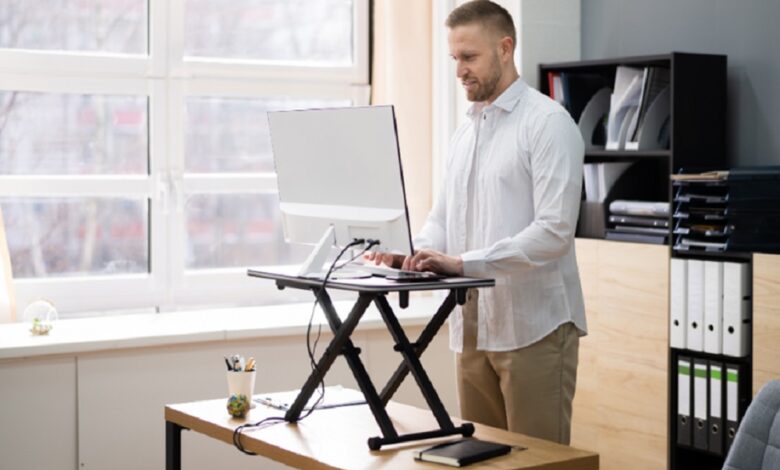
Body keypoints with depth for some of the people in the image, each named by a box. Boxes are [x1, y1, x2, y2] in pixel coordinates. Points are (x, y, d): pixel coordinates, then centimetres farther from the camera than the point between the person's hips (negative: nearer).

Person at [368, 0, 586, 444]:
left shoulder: (548, 123, -10)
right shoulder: (464, 133, 16)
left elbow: (554, 230, -19)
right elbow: (442, 218, 15)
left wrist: (463, 262, -25)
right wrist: (410, 251, -7)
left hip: (534, 327, -7)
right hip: (473, 328, 8)